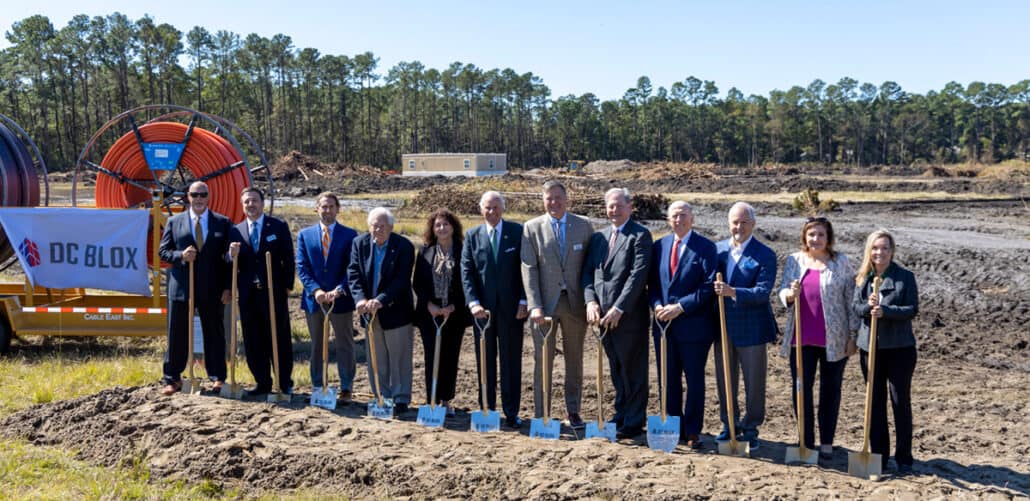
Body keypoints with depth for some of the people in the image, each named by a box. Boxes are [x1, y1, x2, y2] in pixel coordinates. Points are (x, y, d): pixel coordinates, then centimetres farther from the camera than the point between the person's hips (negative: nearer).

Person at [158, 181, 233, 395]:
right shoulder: (174, 222, 8)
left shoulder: (223, 223, 5)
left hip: (213, 289, -1)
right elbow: (163, 251, 8)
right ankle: (172, 379, 16)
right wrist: (181, 256, -14)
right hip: (181, 287, 1)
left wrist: (228, 288, -4)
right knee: (177, 334, 6)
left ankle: (217, 378, 16)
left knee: (214, 334, 6)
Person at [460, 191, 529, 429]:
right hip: (483, 308, 2)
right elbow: (466, 271, 1)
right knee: (485, 361, 9)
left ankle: (511, 413, 11)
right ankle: (486, 409, 18)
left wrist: (523, 301, -7)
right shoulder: (472, 236, 6)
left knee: (511, 361, 4)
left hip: (511, 308, -1)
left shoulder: (517, 232, 1)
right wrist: (473, 302, -11)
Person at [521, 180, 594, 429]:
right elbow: (529, 269, -5)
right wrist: (534, 306, -13)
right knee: (542, 359, 4)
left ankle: (573, 411, 23)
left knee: (575, 359, 11)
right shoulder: (532, 227, 0)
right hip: (545, 303, -1)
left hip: (575, 303, 1)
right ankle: (541, 414, 14)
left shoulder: (584, 225, 4)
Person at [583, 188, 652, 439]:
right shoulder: (599, 237, 14)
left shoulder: (640, 235, -7)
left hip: (629, 315, -6)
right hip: (603, 315, 6)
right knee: (616, 369, 16)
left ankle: (634, 422, 12)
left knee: (633, 370, 3)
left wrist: (618, 309, -18)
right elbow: (589, 272, 12)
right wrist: (591, 301, -5)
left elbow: (638, 275, -15)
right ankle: (621, 415, 27)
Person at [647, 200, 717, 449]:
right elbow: (652, 282, 10)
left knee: (694, 380, 6)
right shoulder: (660, 246, 10)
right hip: (664, 324, 5)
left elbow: (708, 285, -11)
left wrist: (680, 307, -17)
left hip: (693, 324, -4)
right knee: (668, 379, 11)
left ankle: (692, 431, 15)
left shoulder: (705, 247, -5)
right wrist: (657, 305, -8)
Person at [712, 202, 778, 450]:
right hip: (723, 327, 4)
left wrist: (733, 292, -30)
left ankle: (750, 429, 22)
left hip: (751, 329, -4)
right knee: (725, 380, 14)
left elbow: (763, 292, -18)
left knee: (754, 382, 7)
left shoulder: (765, 255, -9)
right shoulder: (717, 249, 5)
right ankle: (729, 425, 29)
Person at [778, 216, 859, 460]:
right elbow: (782, 291, 4)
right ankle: (806, 441, 16)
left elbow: (851, 300, -1)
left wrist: (853, 335, -4)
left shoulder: (840, 262, -1)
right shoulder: (794, 260, 6)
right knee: (801, 388, 4)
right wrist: (790, 294, -20)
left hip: (834, 339, -2)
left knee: (830, 390, 9)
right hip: (801, 338, 2)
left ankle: (827, 443, 20)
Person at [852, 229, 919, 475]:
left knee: (901, 402, 2)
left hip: (900, 347, -3)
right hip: (870, 346, 3)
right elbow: (854, 307, 2)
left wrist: (885, 310, -24)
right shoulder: (862, 277, 6)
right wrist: (868, 306, -20)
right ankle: (878, 455, 20)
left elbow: (912, 309, -10)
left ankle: (904, 459, 13)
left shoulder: (905, 276, -4)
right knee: (875, 402, 10)